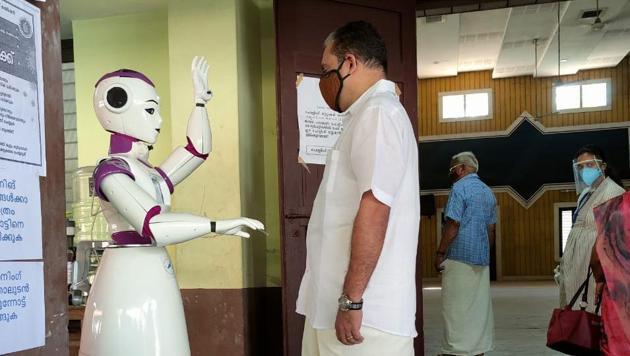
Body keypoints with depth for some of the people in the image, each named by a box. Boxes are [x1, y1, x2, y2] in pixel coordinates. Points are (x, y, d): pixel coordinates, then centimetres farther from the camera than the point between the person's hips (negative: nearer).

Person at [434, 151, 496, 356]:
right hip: (482, 257, 8)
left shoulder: (460, 188, -8)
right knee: (480, 304, 9)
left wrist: (440, 253, -11)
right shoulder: (488, 192, 16)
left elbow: (453, 224, -16)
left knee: (457, 306, -4)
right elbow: (491, 228, 18)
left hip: (460, 256, -8)